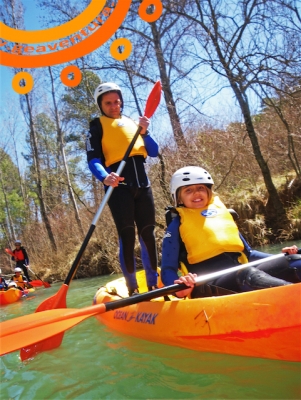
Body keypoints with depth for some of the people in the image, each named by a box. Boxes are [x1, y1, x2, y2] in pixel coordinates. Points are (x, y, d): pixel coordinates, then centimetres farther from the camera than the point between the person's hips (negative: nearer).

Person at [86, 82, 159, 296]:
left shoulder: (133, 122, 19)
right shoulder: (97, 126, 6)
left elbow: (154, 152, 11)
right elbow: (93, 159, -7)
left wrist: (144, 132, -6)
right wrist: (104, 177, -27)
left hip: (142, 184, 5)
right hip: (118, 185, -4)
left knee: (148, 234, 6)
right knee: (127, 236, -8)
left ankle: (154, 284, 18)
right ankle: (132, 288, 3)